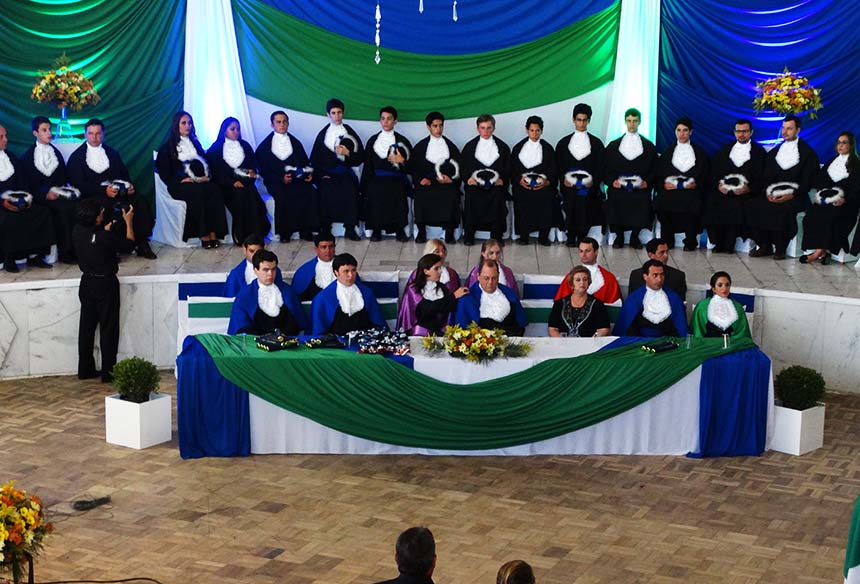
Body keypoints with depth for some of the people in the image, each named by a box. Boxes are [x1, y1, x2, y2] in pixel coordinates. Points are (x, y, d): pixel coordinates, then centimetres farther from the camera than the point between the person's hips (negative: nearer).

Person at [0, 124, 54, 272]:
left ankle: (34, 256, -11)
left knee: (43, 213, -17)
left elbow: (22, 182, 17)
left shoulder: (12, 158, 17)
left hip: (17, 201, 6)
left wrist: (26, 197, -2)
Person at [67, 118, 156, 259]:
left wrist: (129, 185, -6)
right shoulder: (77, 157, 9)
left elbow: (124, 174, 20)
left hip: (119, 192, 4)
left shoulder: (112, 153, 24)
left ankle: (142, 244, -18)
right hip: (94, 197, -4)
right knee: (109, 206, -38)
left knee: (141, 203, -25)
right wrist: (104, 190, -18)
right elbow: (79, 184, -3)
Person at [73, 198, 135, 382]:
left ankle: (85, 370, 22)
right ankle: (108, 372, 7)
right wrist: (128, 222, -1)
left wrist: (107, 227, 20)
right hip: (105, 284, -6)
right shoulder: (105, 237, -25)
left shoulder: (77, 232, -7)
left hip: (87, 283, 6)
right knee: (108, 329, 3)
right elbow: (129, 245, -9)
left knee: (86, 327, 14)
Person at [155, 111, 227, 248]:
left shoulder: (195, 143, 24)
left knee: (214, 189, -30)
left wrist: (206, 176, -4)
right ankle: (204, 236, -35)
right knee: (198, 192, -36)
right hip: (179, 185, -4)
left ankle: (214, 233, -36)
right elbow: (163, 170, 1)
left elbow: (205, 162, 19)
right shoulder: (168, 146, 9)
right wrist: (182, 179, -13)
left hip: (199, 182, 4)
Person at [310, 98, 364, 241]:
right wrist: (321, 174, -1)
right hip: (326, 174, 1)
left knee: (350, 190, -31)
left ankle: (350, 229, -25)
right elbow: (314, 159, 14)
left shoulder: (350, 133, 11)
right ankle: (325, 228, -19)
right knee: (325, 191, -30)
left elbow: (361, 158, 8)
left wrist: (347, 153, -9)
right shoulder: (322, 134, 13)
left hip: (345, 173, -1)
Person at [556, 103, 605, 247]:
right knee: (570, 214, 0)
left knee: (585, 215, -4)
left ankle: (582, 238, 4)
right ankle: (571, 239, 8)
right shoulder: (564, 143, 11)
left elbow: (600, 166, 5)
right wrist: (563, 179, -8)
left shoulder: (596, 143, 8)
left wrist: (593, 182, -9)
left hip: (588, 187, -1)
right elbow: (558, 165, 8)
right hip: (569, 186, 1)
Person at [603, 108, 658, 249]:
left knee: (639, 216, -8)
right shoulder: (614, 146, 11)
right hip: (618, 190, 0)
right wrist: (612, 181, -8)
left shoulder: (649, 146, 11)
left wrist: (647, 182, -8)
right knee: (617, 216, -7)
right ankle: (619, 237, 17)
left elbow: (654, 169, 9)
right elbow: (606, 168, 9)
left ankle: (634, 237, 16)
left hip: (640, 191, 0)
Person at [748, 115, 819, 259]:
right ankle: (764, 246, -14)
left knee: (783, 208, -36)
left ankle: (780, 248, -21)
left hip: (795, 197, -4)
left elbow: (807, 181, -3)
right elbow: (767, 177, 13)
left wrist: (792, 195, -17)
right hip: (773, 194, 5)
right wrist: (768, 192, -8)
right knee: (753, 205, -23)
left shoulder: (807, 153, 5)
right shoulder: (773, 153, 21)